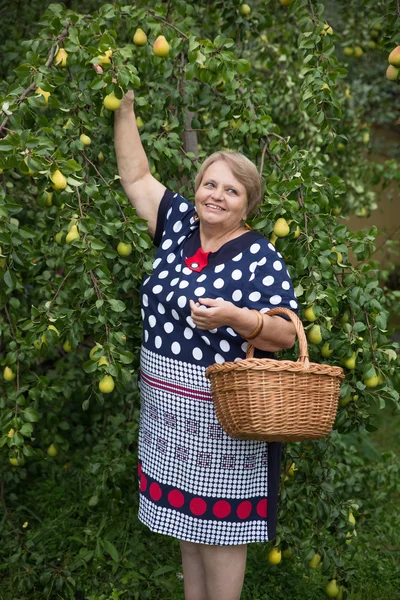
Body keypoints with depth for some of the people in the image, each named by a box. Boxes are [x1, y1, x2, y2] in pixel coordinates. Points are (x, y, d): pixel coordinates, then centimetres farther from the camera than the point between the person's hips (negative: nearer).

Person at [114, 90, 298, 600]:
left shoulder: (259, 255, -11)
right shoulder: (179, 224, 5)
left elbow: (284, 335, -14)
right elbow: (135, 177, 11)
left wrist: (234, 317, -30)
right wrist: (125, 108, 8)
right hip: (168, 410, 6)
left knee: (219, 525, 4)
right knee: (184, 517, 17)